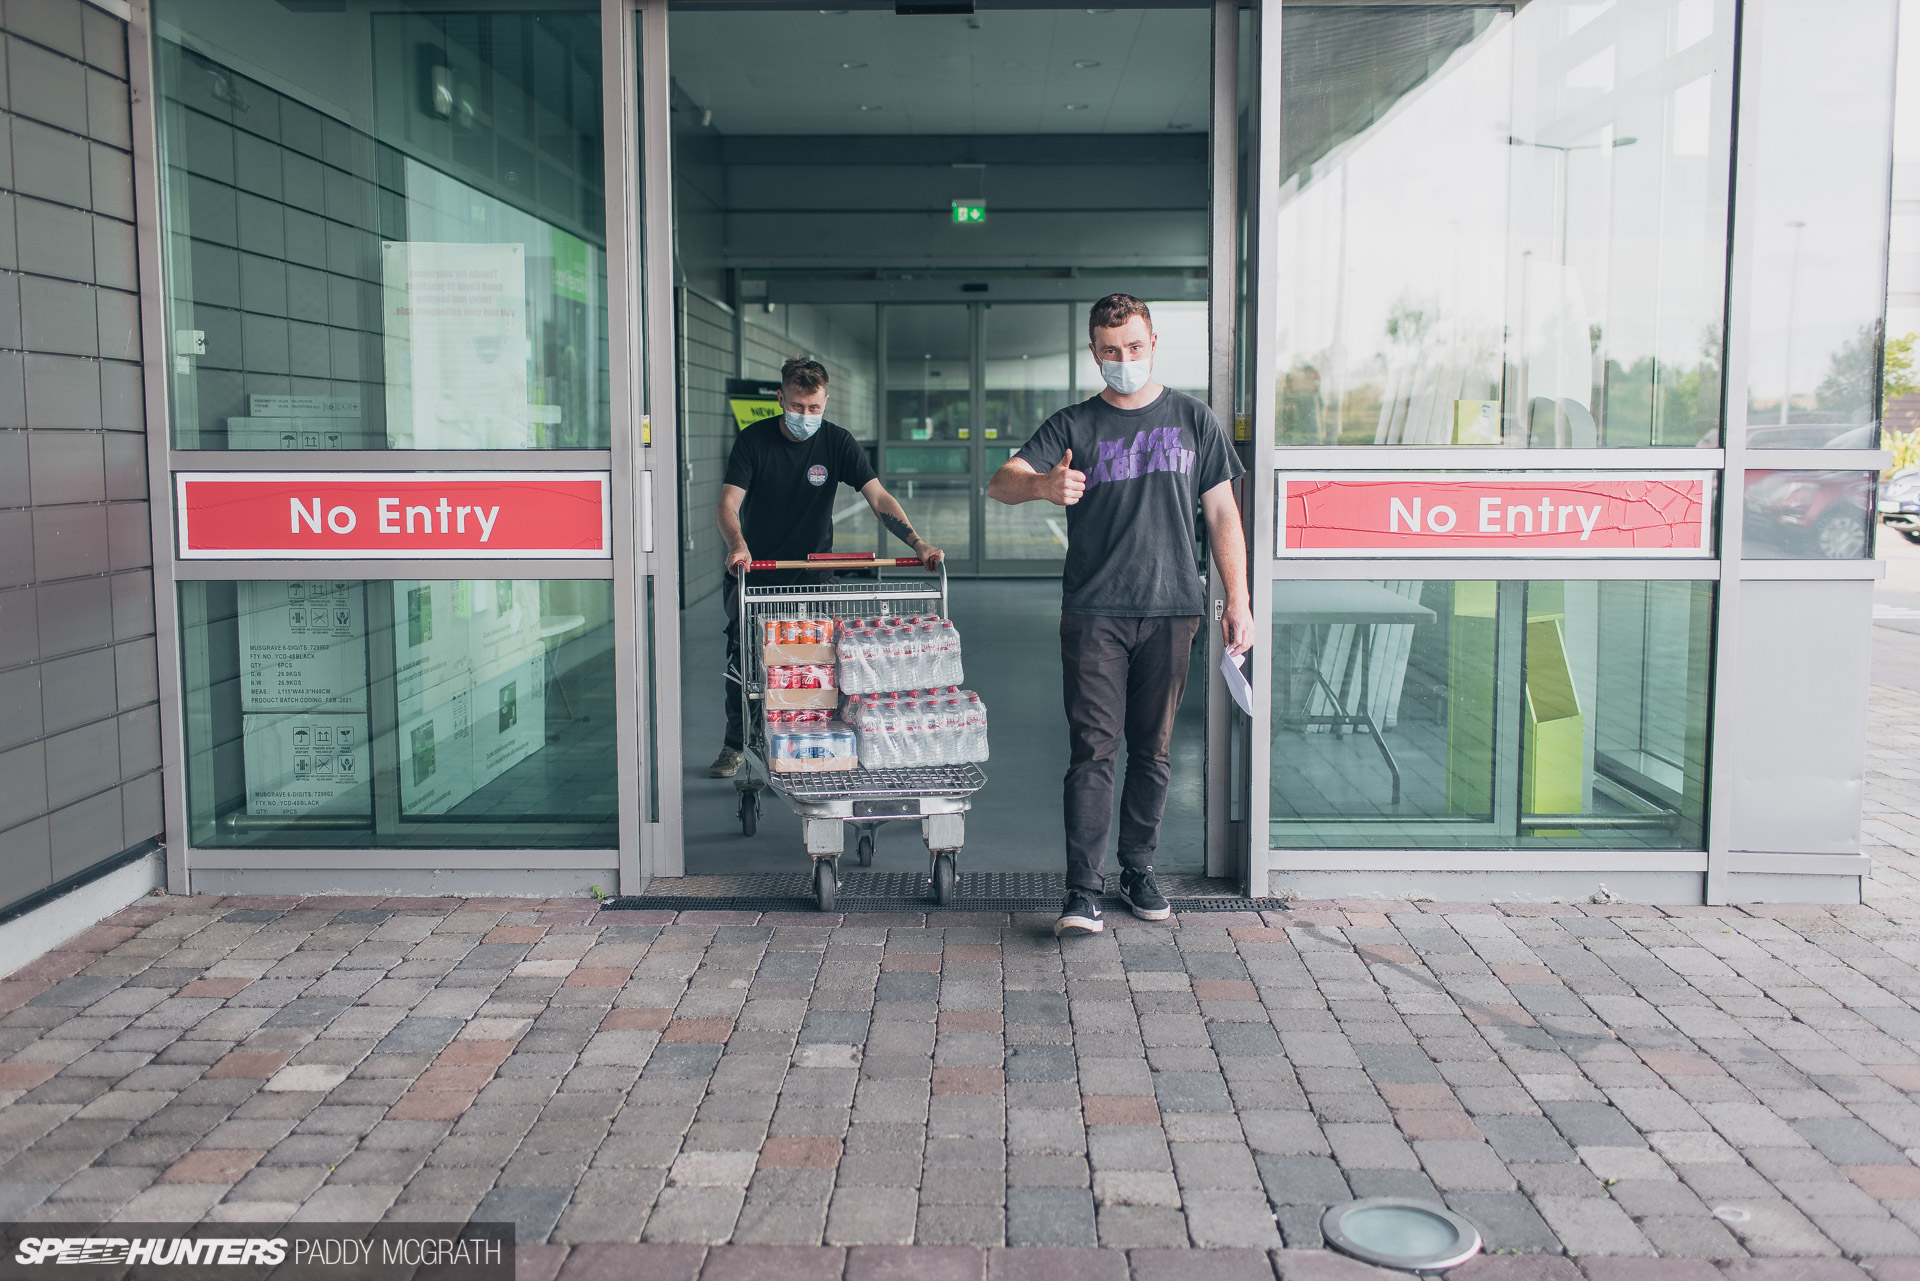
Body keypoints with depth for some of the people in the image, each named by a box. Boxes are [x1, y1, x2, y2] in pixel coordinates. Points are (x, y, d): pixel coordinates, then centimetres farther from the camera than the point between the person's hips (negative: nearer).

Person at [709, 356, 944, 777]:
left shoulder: (837, 443, -6)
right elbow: (729, 503, -17)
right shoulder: (753, 440, -8)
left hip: (812, 570, 0)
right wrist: (737, 545, -39)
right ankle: (734, 747, 15)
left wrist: (918, 543, -30)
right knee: (742, 658, -3)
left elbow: (878, 497, -14)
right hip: (754, 569, 0)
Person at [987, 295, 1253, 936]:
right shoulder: (1074, 425, 6)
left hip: (1171, 608, 2)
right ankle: (1084, 891, -6)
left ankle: (1139, 870, 24)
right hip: (1094, 611, -1)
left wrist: (1238, 600, 5)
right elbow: (1001, 482, -7)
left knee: (1152, 750, 9)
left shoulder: (1194, 419, 11)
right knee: (1092, 750, -7)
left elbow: (1221, 514, 12)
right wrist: (1043, 485, -30)